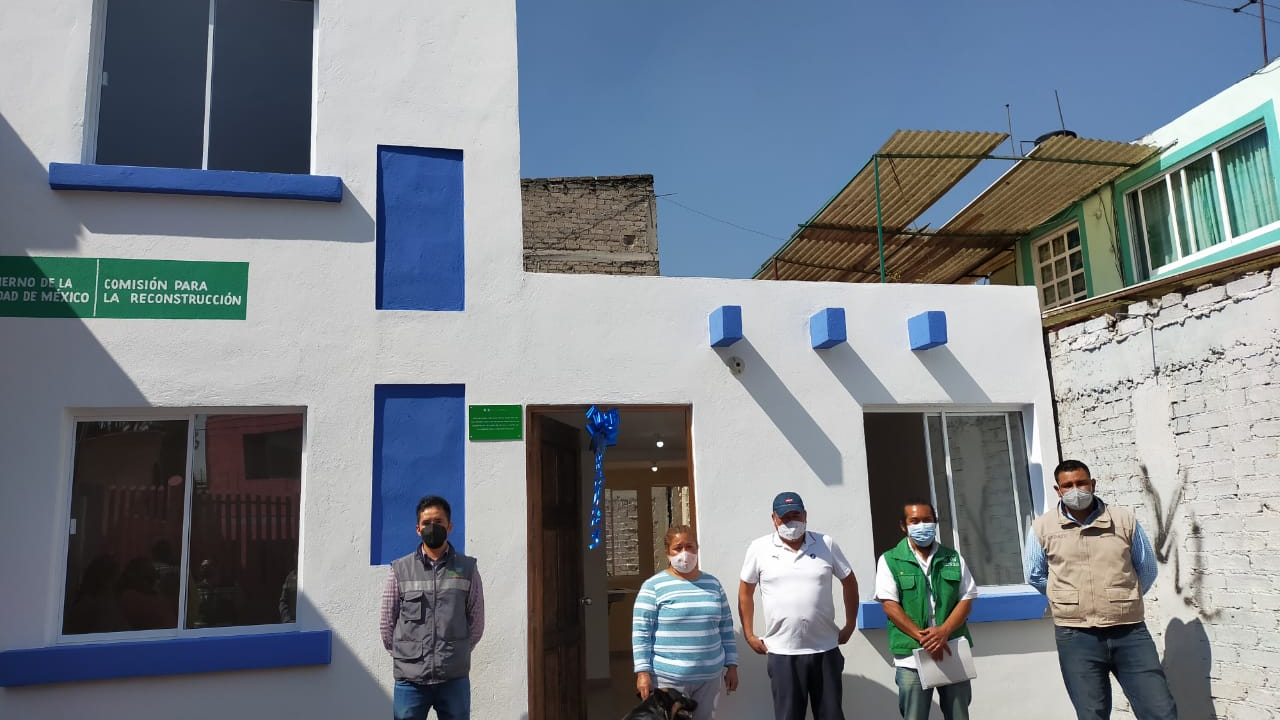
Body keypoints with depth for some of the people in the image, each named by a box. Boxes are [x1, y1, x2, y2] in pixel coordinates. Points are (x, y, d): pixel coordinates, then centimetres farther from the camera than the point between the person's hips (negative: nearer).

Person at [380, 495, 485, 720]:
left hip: (455, 679, 0)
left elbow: (476, 623, 8)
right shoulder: (400, 570, 3)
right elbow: (387, 623, 7)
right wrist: (404, 657, 8)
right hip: (410, 679, 0)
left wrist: (456, 655, 9)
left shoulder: (467, 569, 3)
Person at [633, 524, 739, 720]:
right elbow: (641, 633, -7)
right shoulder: (654, 586, -6)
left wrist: (731, 666, 10)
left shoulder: (713, 584, 9)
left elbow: (726, 629, 13)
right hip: (668, 678, -4)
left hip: (708, 677, 4)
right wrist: (643, 672, -12)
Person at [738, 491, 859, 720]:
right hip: (783, 652, -1)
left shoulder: (826, 544, 0)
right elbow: (745, 591, 6)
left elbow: (849, 581, 11)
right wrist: (749, 635, 3)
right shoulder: (759, 548, -3)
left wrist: (850, 626, 9)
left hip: (825, 649, 2)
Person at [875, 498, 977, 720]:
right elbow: (890, 605, -7)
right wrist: (922, 637, -17)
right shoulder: (890, 561, 0)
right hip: (912, 656, -3)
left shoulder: (953, 559, 10)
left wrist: (943, 631, -12)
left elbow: (966, 599, 4)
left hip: (953, 653, 3)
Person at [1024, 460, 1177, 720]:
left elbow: (1147, 570, 15)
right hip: (1076, 636, -1)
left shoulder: (1125, 520, 2)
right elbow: (1035, 576, 12)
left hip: (1130, 632, 1)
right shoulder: (1042, 528, -1)